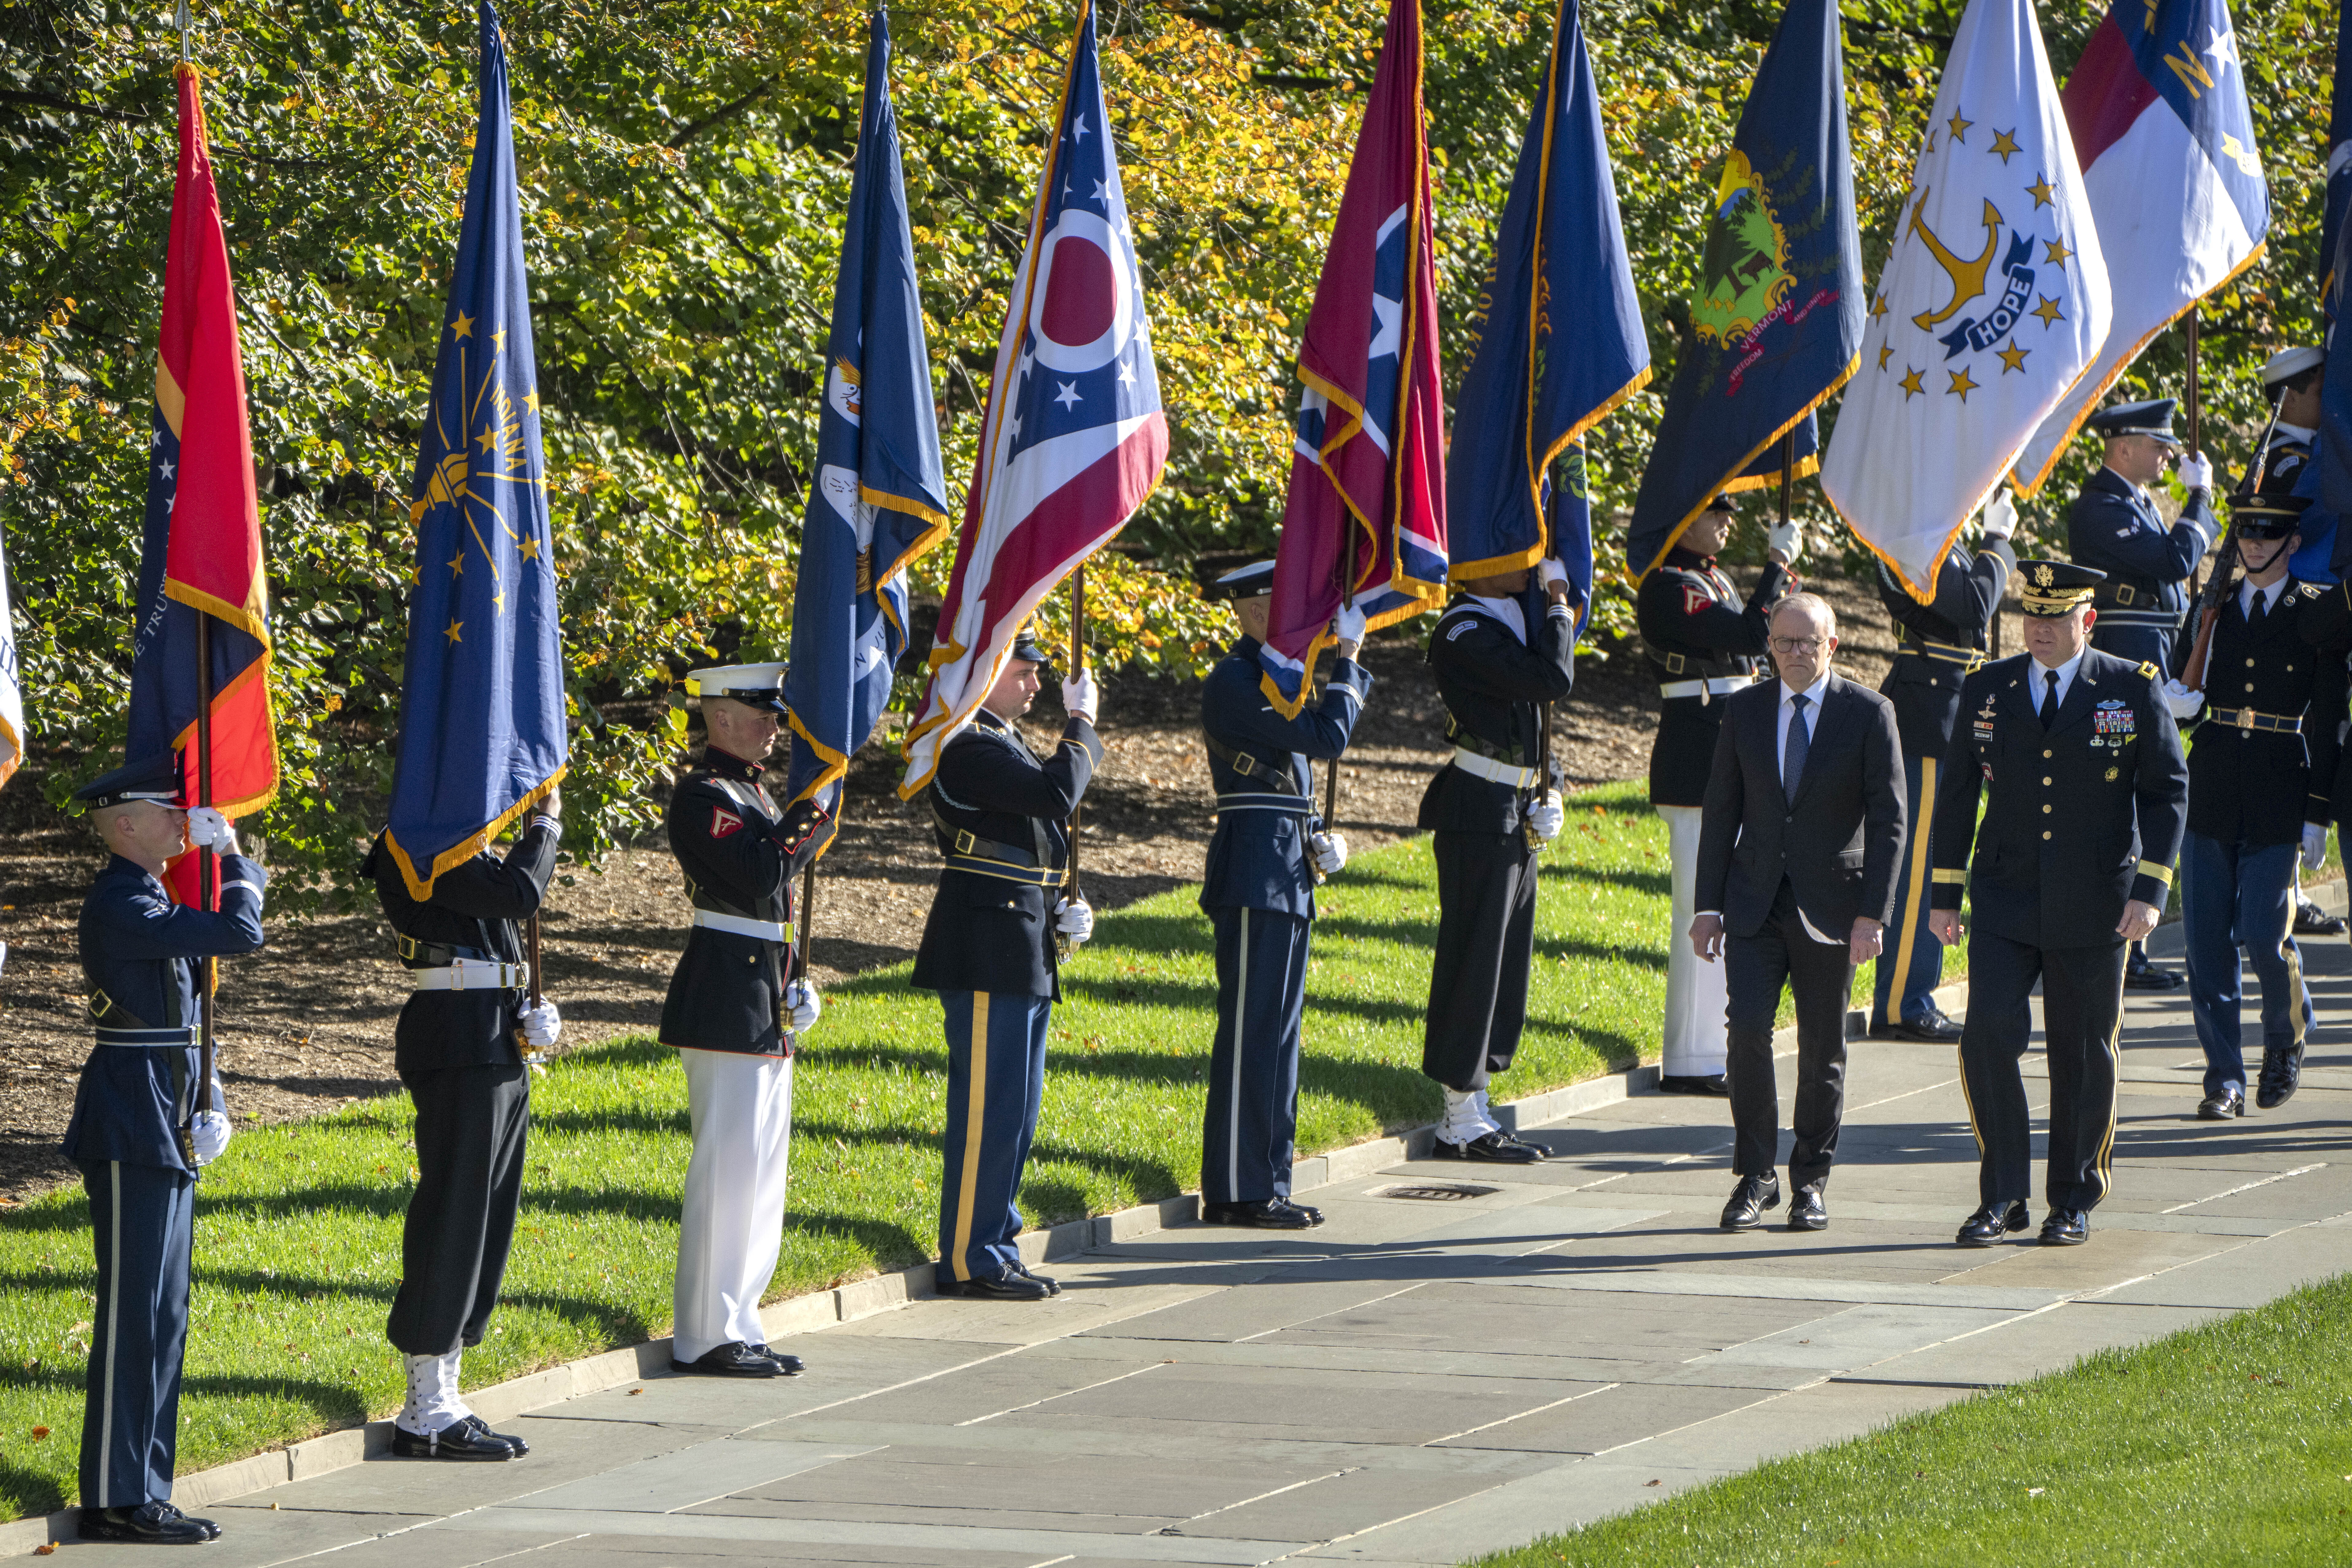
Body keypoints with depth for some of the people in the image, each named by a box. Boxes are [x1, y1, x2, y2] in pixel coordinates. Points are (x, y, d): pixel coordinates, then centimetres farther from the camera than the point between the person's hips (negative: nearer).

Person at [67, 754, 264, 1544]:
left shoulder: (149, 902, 16)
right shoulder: (119, 907, -16)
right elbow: (241, 933, -21)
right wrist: (235, 859, -4)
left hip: (164, 1127, 10)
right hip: (132, 1128, -10)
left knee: (164, 1315, 12)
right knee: (133, 1312, -8)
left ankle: (142, 1490, 16)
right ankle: (116, 1499, -5)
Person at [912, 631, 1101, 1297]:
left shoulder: (1002, 743, 18)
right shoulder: (968, 748, -15)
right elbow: (1055, 795, -25)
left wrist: (1064, 905, 11)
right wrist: (1081, 726, -11)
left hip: (1022, 947, 11)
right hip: (986, 949, -11)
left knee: (1015, 1108, 13)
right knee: (988, 1107, -7)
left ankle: (995, 1250, 19)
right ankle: (969, 1260, -3)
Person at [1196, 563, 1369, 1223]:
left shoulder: (1275, 677, 17)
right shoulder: (1233, 682, -13)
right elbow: (1326, 739, -20)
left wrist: (1317, 834, 9)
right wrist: (1348, 659, -10)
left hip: (1289, 876, 10)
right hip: (1254, 877, -10)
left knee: (1278, 1031, 11)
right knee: (1249, 1028, -7)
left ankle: (1267, 1186, 16)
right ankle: (1236, 1191, -4)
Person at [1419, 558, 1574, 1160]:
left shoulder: (1516, 614, 12)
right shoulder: (1464, 631, -17)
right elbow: (1553, 680, -24)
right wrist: (1558, 602, -13)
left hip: (1515, 812, 10)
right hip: (1480, 813, -10)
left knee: (1504, 962, 12)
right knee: (1473, 959, -5)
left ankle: (1473, 1118, 18)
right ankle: (1462, 1123, -1)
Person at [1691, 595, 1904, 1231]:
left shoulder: (1869, 714, -3)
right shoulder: (1745, 711, 6)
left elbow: (1888, 820, -5)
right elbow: (1721, 812, 9)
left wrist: (1873, 913, -12)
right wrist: (1708, 905, 4)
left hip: (1831, 908, -2)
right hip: (1755, 904, 2)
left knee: (1822, 1049, 3)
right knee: (1748, 1029, -12)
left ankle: (1810, 1184, 16)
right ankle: (1755, 1176, -1)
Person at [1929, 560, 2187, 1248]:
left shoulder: (2134, 689, -2)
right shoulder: (1985, 691, 5)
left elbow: (2168, 791, -2)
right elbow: (1956, 794, 11)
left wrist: (2150, 892, -11)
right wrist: (1945, 894, 8)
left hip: (2094, 908, -1)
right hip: (2006, 903, 1)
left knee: (2083, 1056, 5)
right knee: (1989, 1036, -12)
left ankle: (2075, 1200, 19)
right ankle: (2002, 1197, -3)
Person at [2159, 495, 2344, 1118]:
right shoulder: (2212, 610, 12)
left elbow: (2328, 722, 0)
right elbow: (2183, 704, 16)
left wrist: (2318, 814, -4)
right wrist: (2182, 705, -10)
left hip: (2278, 804, -3)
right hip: (2210, 798, 3)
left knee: (2264, 933, -10)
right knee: (2208, 939, -1)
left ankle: (2285, 1040, 20)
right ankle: (2224, 1077, 7)